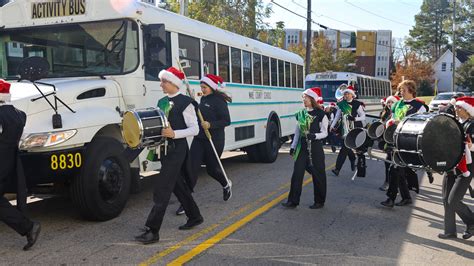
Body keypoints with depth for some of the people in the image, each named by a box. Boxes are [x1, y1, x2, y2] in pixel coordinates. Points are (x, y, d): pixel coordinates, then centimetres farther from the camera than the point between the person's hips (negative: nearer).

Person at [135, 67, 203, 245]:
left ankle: (152, 231, -7)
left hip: (177, 149, -8)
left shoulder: (185, 102, -10)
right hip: (164, 149, 8)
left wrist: (174, 134, -24)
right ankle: (195, 217, 35)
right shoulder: (162, 102, 13)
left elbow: (194, 129, -12)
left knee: (161, 189, -10)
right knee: (178, 185, 18)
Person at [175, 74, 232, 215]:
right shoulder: (203, 99, 11)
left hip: (214, 140, -6)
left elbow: (226, 120, -16)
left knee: (211, 168, 10)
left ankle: (226, 185, 42)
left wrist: (210, 124, -28)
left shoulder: (219, 101, -11)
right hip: (199, 139, 6)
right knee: (192, 169, -5)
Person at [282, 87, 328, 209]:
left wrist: (314, 136, -24)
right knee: (297, 173, 1)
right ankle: (293, 201, 5)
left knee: (317, 175, 4)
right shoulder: (301, 114, 9)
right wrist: (293, 146, 9)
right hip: (302, 147, 5)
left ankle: (319, 201, 18)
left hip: (315, 148, -5)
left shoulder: (320, 114, -7)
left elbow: (324, 133, -6)